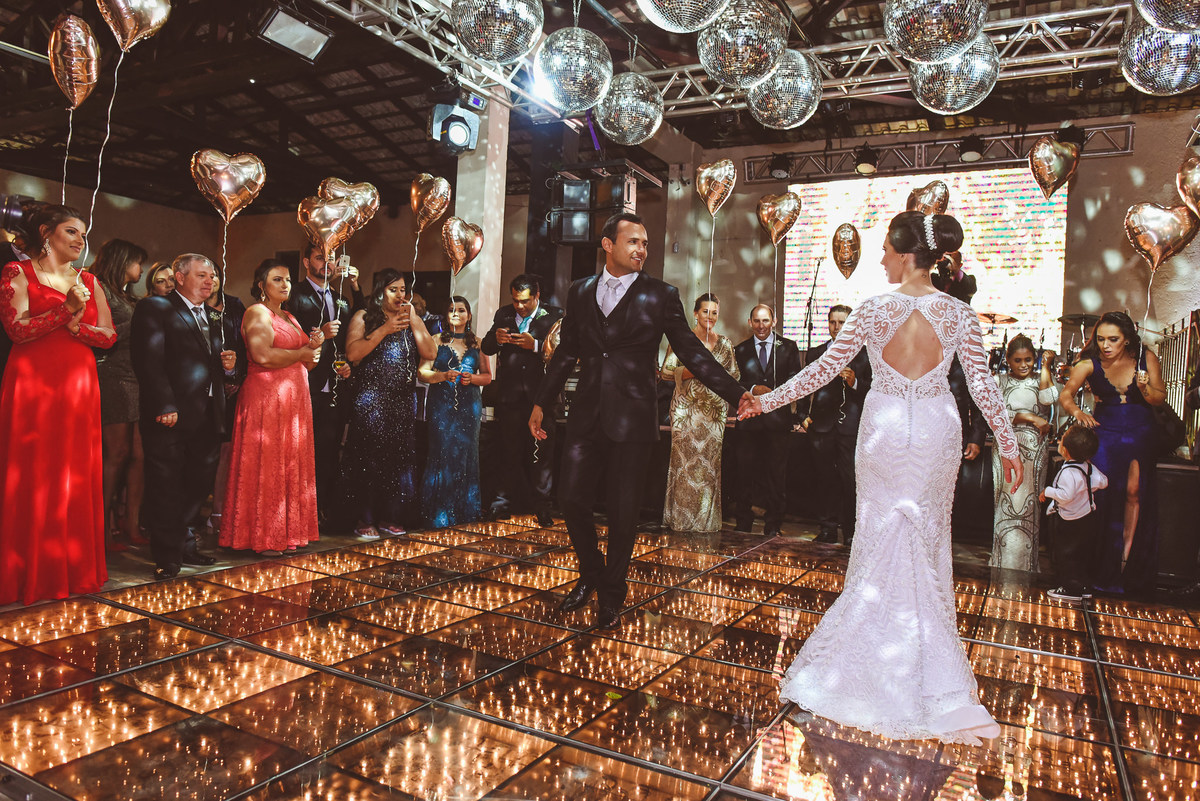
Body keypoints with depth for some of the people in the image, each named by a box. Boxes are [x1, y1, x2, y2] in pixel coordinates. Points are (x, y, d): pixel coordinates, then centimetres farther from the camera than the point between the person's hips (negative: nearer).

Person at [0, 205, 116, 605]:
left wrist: (76, 324, -10)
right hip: (32, 384, -4)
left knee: (78, 477, 4)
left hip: (79, 386, 4)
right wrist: (66, 310, -19)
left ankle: (74, 569, 11)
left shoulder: (88, 281, 16)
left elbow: (108, 335, 8)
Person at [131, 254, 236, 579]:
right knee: (166, 489, 1)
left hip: (208, 418, 7)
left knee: (198, 486, 13)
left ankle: (186, 545, 27)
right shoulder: (154, 308, -3)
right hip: (171, 417, -7)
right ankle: (167, 557, 10)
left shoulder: (213, 317, 20)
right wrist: (165, 407, -21)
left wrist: (228, 365, 3)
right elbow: (149, 362, -13)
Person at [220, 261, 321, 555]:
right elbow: (263, 356, -20)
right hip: (265, 397, -8)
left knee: (292, 466, 7)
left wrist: (314, 346, 0)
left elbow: (305, 363, 21)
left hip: (294, 398, 8)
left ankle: (289, 532, 14)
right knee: (266, 467, -4)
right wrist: (303, 353, -8)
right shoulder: (257, 313, -5)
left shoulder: (290, 318, 22)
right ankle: (262, 539, 3)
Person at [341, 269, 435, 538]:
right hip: (371, 401, -4)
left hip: (402, 401, 5)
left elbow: (430, 353, 1)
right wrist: (385, 329, -16)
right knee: (369, 458, -4)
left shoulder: (412, 319, 14)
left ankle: (388, 516, 16)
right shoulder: (363, 317, 1)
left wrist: (413, 321, -5)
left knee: (399, 457, 6)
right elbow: (353, 353, -14)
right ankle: (365, 519, 5)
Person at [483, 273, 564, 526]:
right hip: (509, 392, 3)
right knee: (509, 449, 11)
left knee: (542, 450, -2)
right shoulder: (503, 315, 11)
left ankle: (541, 505, 6)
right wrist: (496, 339, -10)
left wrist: (535, 344, -25)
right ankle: (505, 502, 22)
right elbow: (486, 348, 11)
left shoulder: (553, 316, -1)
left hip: (540, 393, -3)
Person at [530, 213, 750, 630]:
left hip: (632, 419, -3)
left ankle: (612, 595, 25)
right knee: (572, 498, 4)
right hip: (586, 416, 3)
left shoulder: (661, 295, 0)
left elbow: (693, 353, 0)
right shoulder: (581, 291, 10)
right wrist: (541, 402, 18)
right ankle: (591, 575, 30)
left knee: (622, 511, 4)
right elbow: (566, 352, 17)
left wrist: (737, 395, -7)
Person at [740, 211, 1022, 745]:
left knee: (883, 542, 11)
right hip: (937, 430, 3)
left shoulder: (873, 310, -11)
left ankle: (881, 655, 22)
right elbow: (983, 385, -2)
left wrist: (769, 401, 2)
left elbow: (825, 367, -8)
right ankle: (928, 670, 29)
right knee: (925, 544, 16)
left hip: (884, 429, -2)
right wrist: (1008, 444, 8)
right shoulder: (959, 313, -5)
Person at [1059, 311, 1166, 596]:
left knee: (1135, 491, -6)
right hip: (1106, 431, -1)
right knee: (1106, 495, -9)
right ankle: (1106, 573, 2)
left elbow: (1160, 399, -3)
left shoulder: (1146, 358, -6)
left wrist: (1145, 387, -24)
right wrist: (1077, 411, -39)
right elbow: (1065, 395, -18)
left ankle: (1128, 560, 10)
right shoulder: (1090, 364, -10)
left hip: (1141, 433, 1)